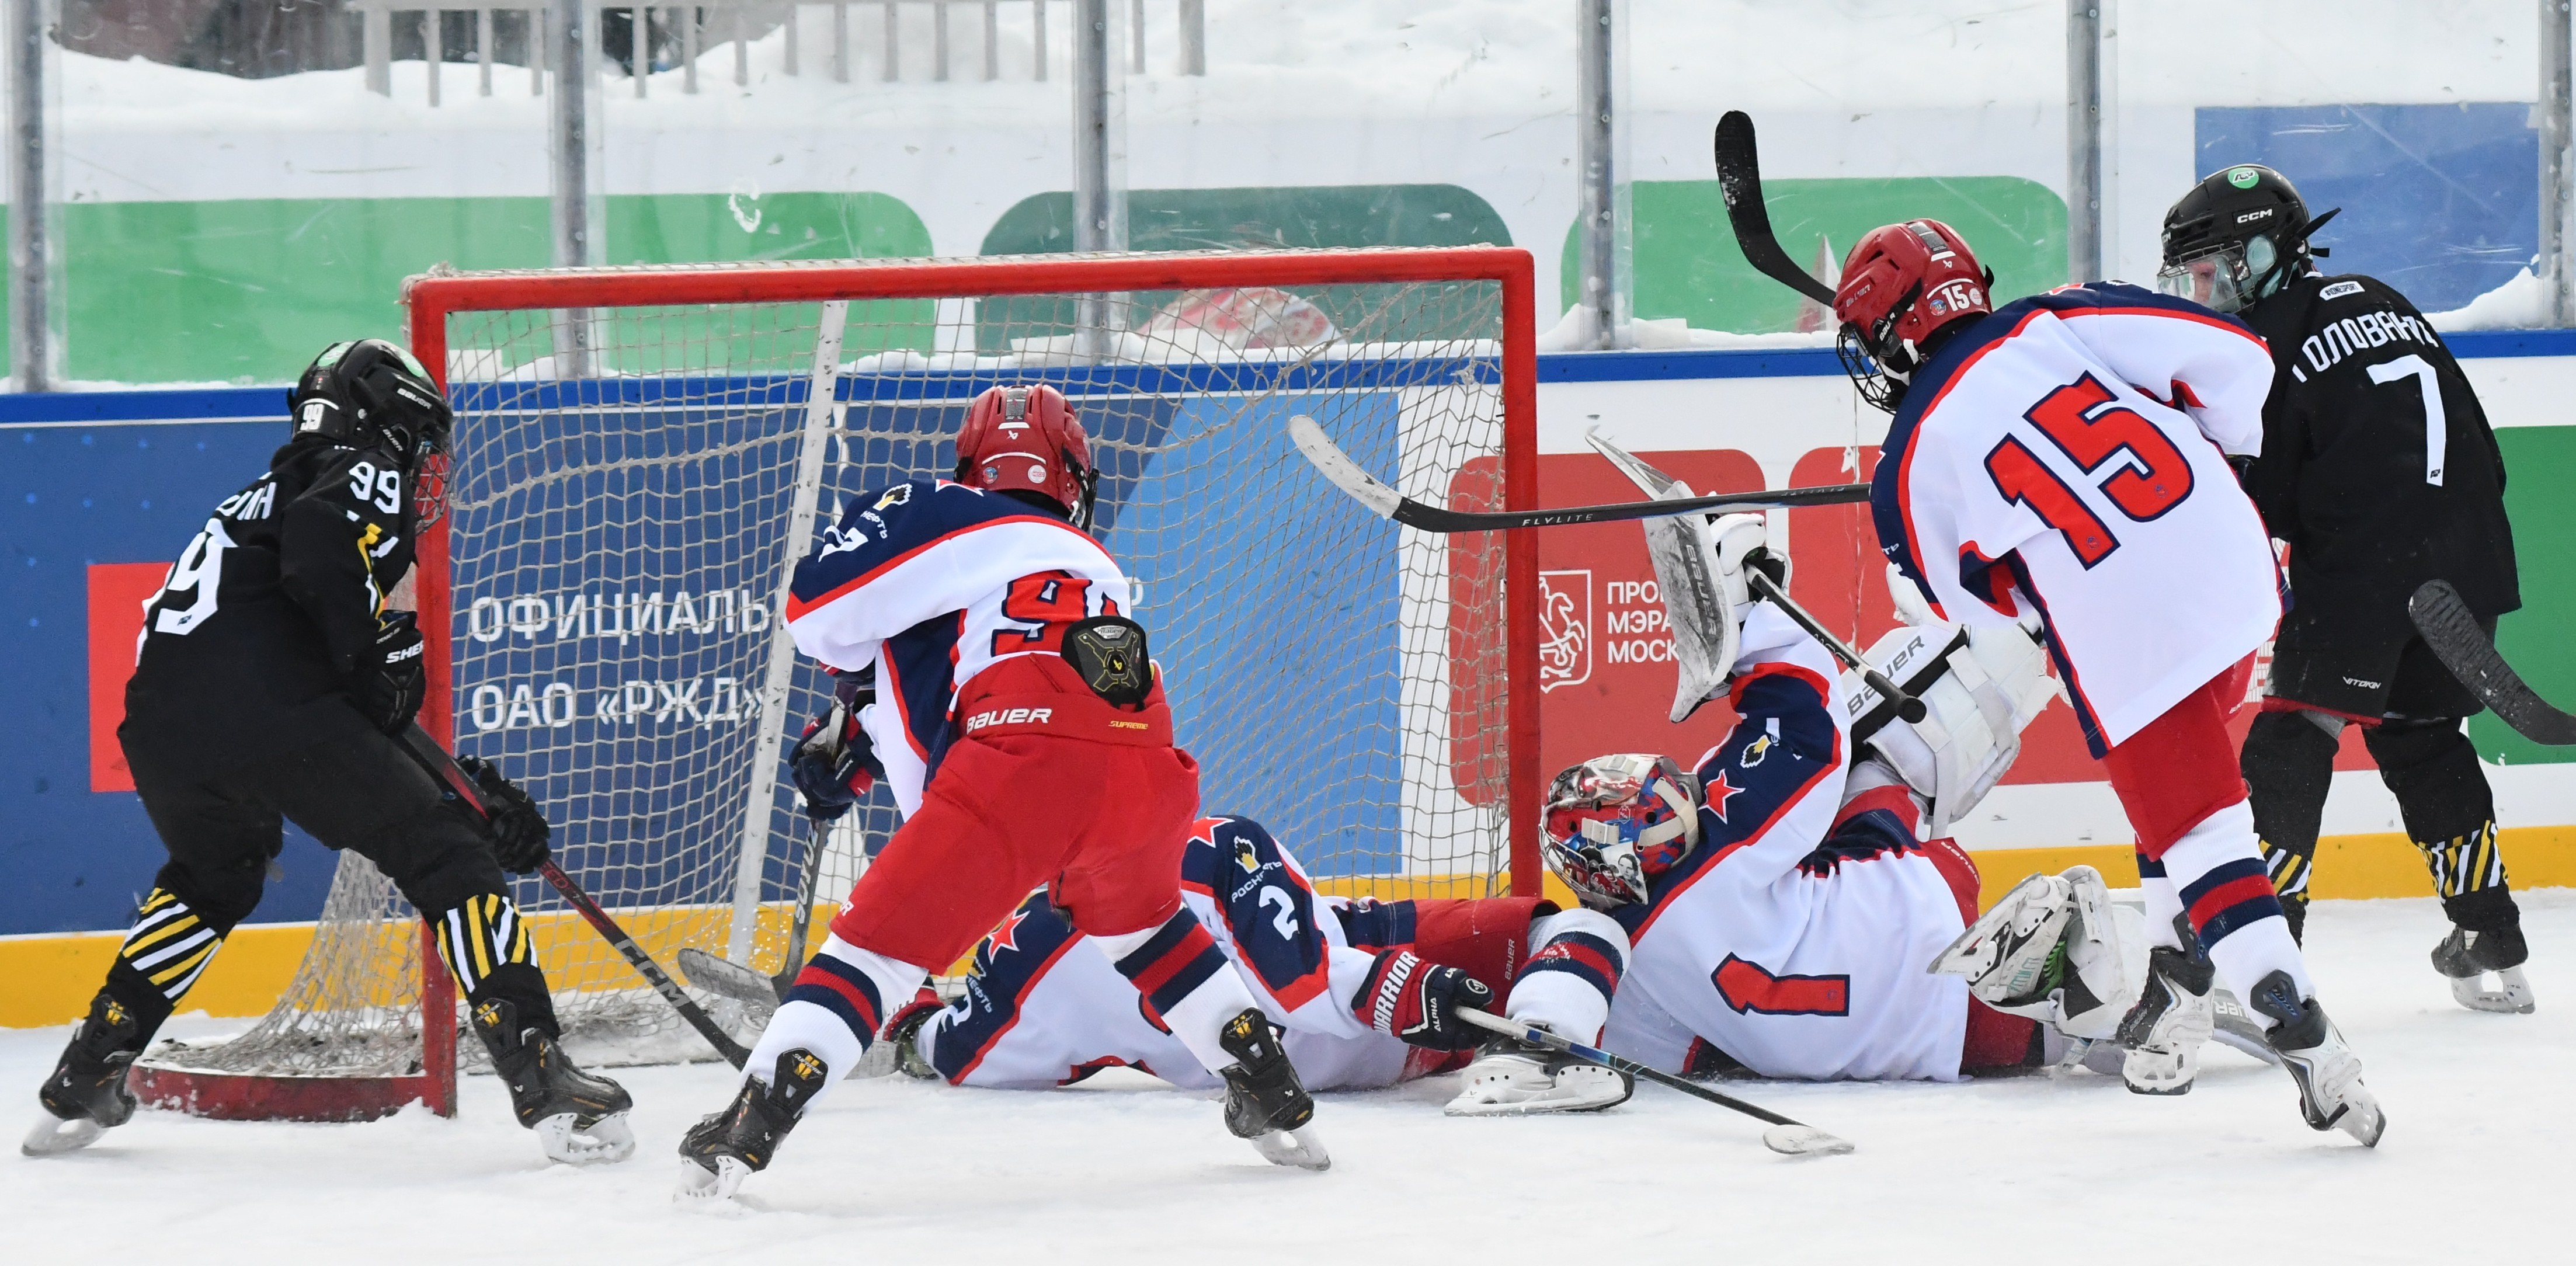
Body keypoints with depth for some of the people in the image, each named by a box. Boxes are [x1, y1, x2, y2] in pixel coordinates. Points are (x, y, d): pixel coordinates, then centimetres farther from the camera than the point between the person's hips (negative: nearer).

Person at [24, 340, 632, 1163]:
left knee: (215, 878, 36)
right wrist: (372, 655, -4)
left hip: (158, 720, 8)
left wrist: (474, 791, 30)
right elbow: (319, 550, -16)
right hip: (263, 714, -8)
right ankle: (540, 1079, -6)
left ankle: (87, 1078, 32)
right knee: (445, 860, 3)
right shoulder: (367, 476, 11)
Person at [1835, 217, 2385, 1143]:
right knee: (2185, 784, 28)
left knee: (2197, 836, -2)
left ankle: (2306, 1041, -15)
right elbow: (2231, 357, 2)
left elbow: (1976, 602, 11)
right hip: (2236, 569, 5)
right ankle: (2175, 989, 35)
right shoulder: (2061, 323, 6)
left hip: (2123, 637, -5)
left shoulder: (1911, 465, 1)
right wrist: (2219, 459, 19)